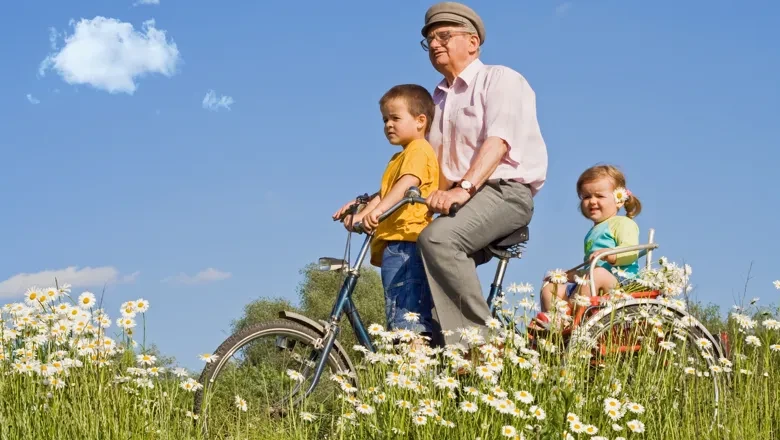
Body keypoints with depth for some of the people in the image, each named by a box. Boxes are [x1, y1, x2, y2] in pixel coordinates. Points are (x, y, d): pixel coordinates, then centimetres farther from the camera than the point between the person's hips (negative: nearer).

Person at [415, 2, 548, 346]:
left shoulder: (500, 80, -1)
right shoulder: (439, 99, 22)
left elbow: (498, 142, -17)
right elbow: (436, 164, 16)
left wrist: (465, 187, -31)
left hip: (505, 191, -9)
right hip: (463, 200, 9)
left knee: (438, 237, -33)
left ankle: (475, 337, -31)